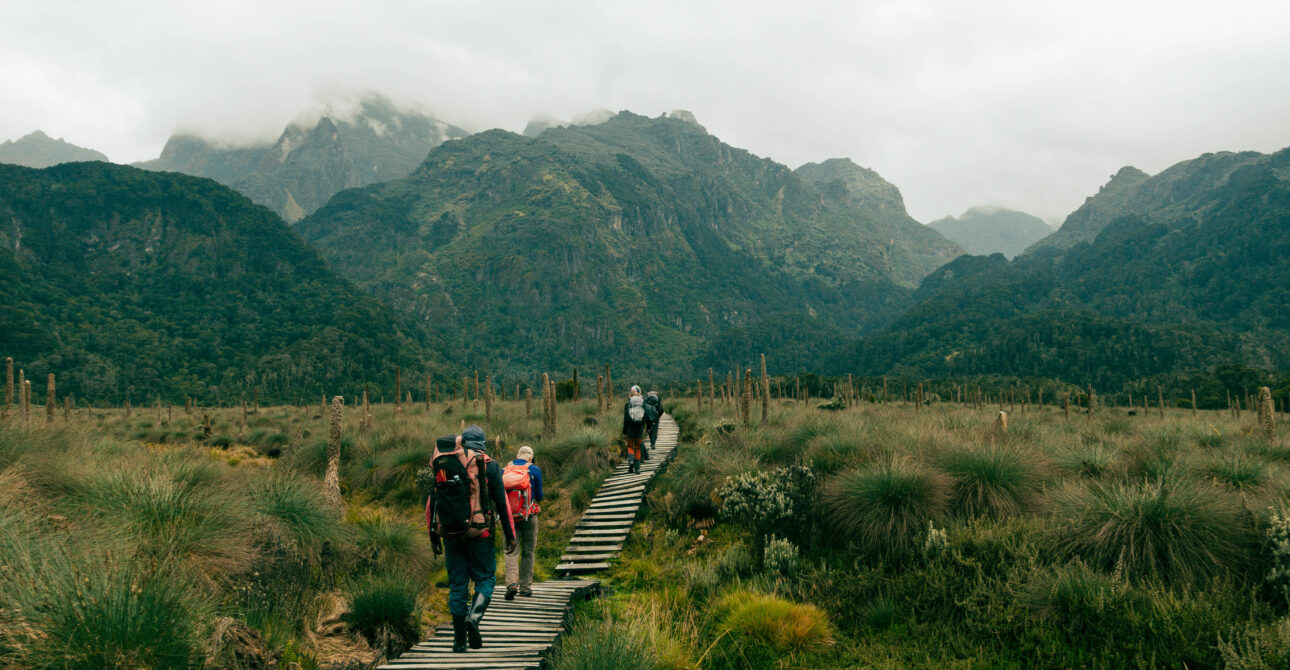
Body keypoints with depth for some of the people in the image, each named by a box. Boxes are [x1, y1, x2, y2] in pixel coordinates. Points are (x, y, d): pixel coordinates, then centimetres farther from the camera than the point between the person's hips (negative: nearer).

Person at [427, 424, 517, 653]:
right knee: (485, 578, 9)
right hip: (480, 533, -3)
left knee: (457, 583, 10)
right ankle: (474, 616, -18)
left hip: (450, 534, 3)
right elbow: (501, 501, -2)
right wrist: (510, 535, 4)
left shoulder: (443, 465, 9)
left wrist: (433, 535, 17)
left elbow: (432, 501, 10)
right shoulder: (489, 465, -1)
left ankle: (459, 640, 11)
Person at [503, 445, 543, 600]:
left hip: (509, 516, 1)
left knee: (511, 551, 1)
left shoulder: (505, 470, 4)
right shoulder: (534, 470, -2)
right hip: (528, 517, -1)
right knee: (528, 552, 10)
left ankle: (512, 582, -18)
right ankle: (525, 587, 14)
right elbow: (539, 496, 2)